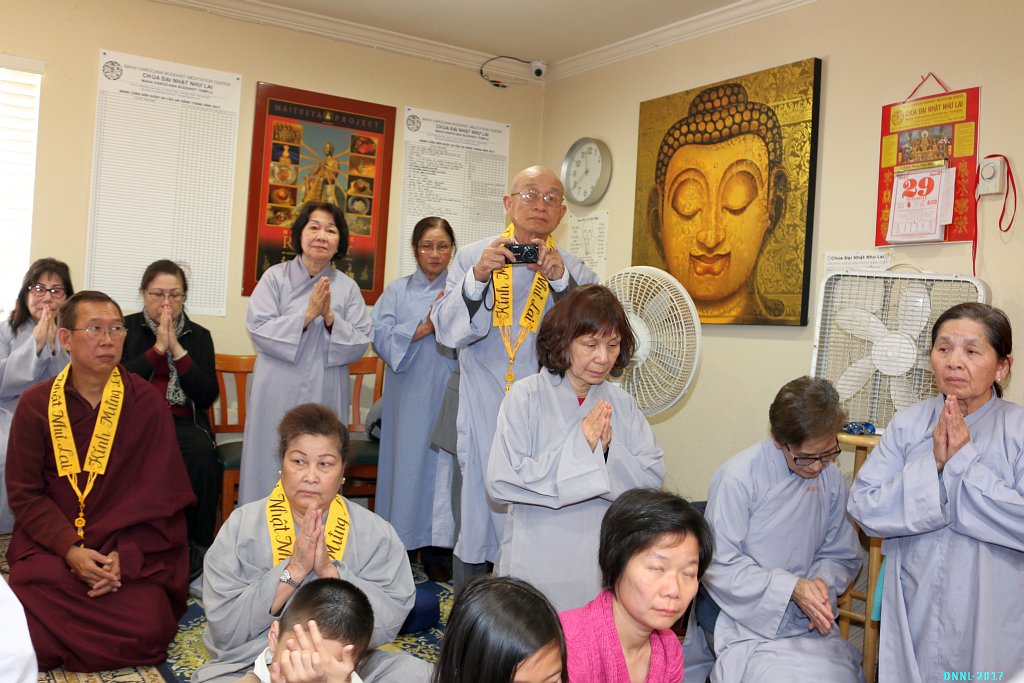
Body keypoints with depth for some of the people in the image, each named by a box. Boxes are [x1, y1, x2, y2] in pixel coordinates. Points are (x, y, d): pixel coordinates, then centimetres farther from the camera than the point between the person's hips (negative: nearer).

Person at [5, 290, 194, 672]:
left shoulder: (147, 402, -1)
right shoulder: (35, 405, 4)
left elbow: (162, 493, -3)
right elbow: (25, 493, 2)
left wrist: (128, 555, -17)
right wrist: (70, 550, -14)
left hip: (134, 550, 0)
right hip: (50, 548, 1)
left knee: (147, 631, -22)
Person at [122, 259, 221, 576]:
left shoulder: (199, 336, 13)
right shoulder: (126, 329, 11)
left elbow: (208, 396, 2)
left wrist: (177, 349, -6)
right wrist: (157, 349, -8)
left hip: (183, 422, 1)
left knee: (202, 453, -33)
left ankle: (196, 548, -19)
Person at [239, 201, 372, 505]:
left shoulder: (348, 287, 5)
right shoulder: (276, 277, 1)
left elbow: (360, 343, 0)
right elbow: (259, 330, -8)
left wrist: (330, 318, -15)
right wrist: (306, 315, -16)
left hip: (326, 396, 2)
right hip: (278, 395, -1)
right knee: (272, 472, 2)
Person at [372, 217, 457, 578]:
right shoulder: (398, 291, 11)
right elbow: (381, 338, -2)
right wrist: (424, 327, -11)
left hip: (448, 393, -1)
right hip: (408, 395, 1)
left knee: (442, 462, -2)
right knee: (406, 459, 3)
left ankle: (434, 547, 5)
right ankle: (400, 540, 13)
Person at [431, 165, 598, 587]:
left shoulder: (575, 270, 7)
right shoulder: (471, 257, 5)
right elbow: (448, 331, -4)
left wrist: (561, 279, -20)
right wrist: (477, 277, -20)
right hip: (484, 419, -1)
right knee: (477, 520, 5)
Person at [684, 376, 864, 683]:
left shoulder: (832, 480, 2)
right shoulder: (738, 477, -15)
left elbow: (843, 556, 13)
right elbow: (719, 567, -13)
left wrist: (823, 582, -9)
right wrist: (792, 587, -18)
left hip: (810, 623, 5)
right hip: (750, 622, -5)